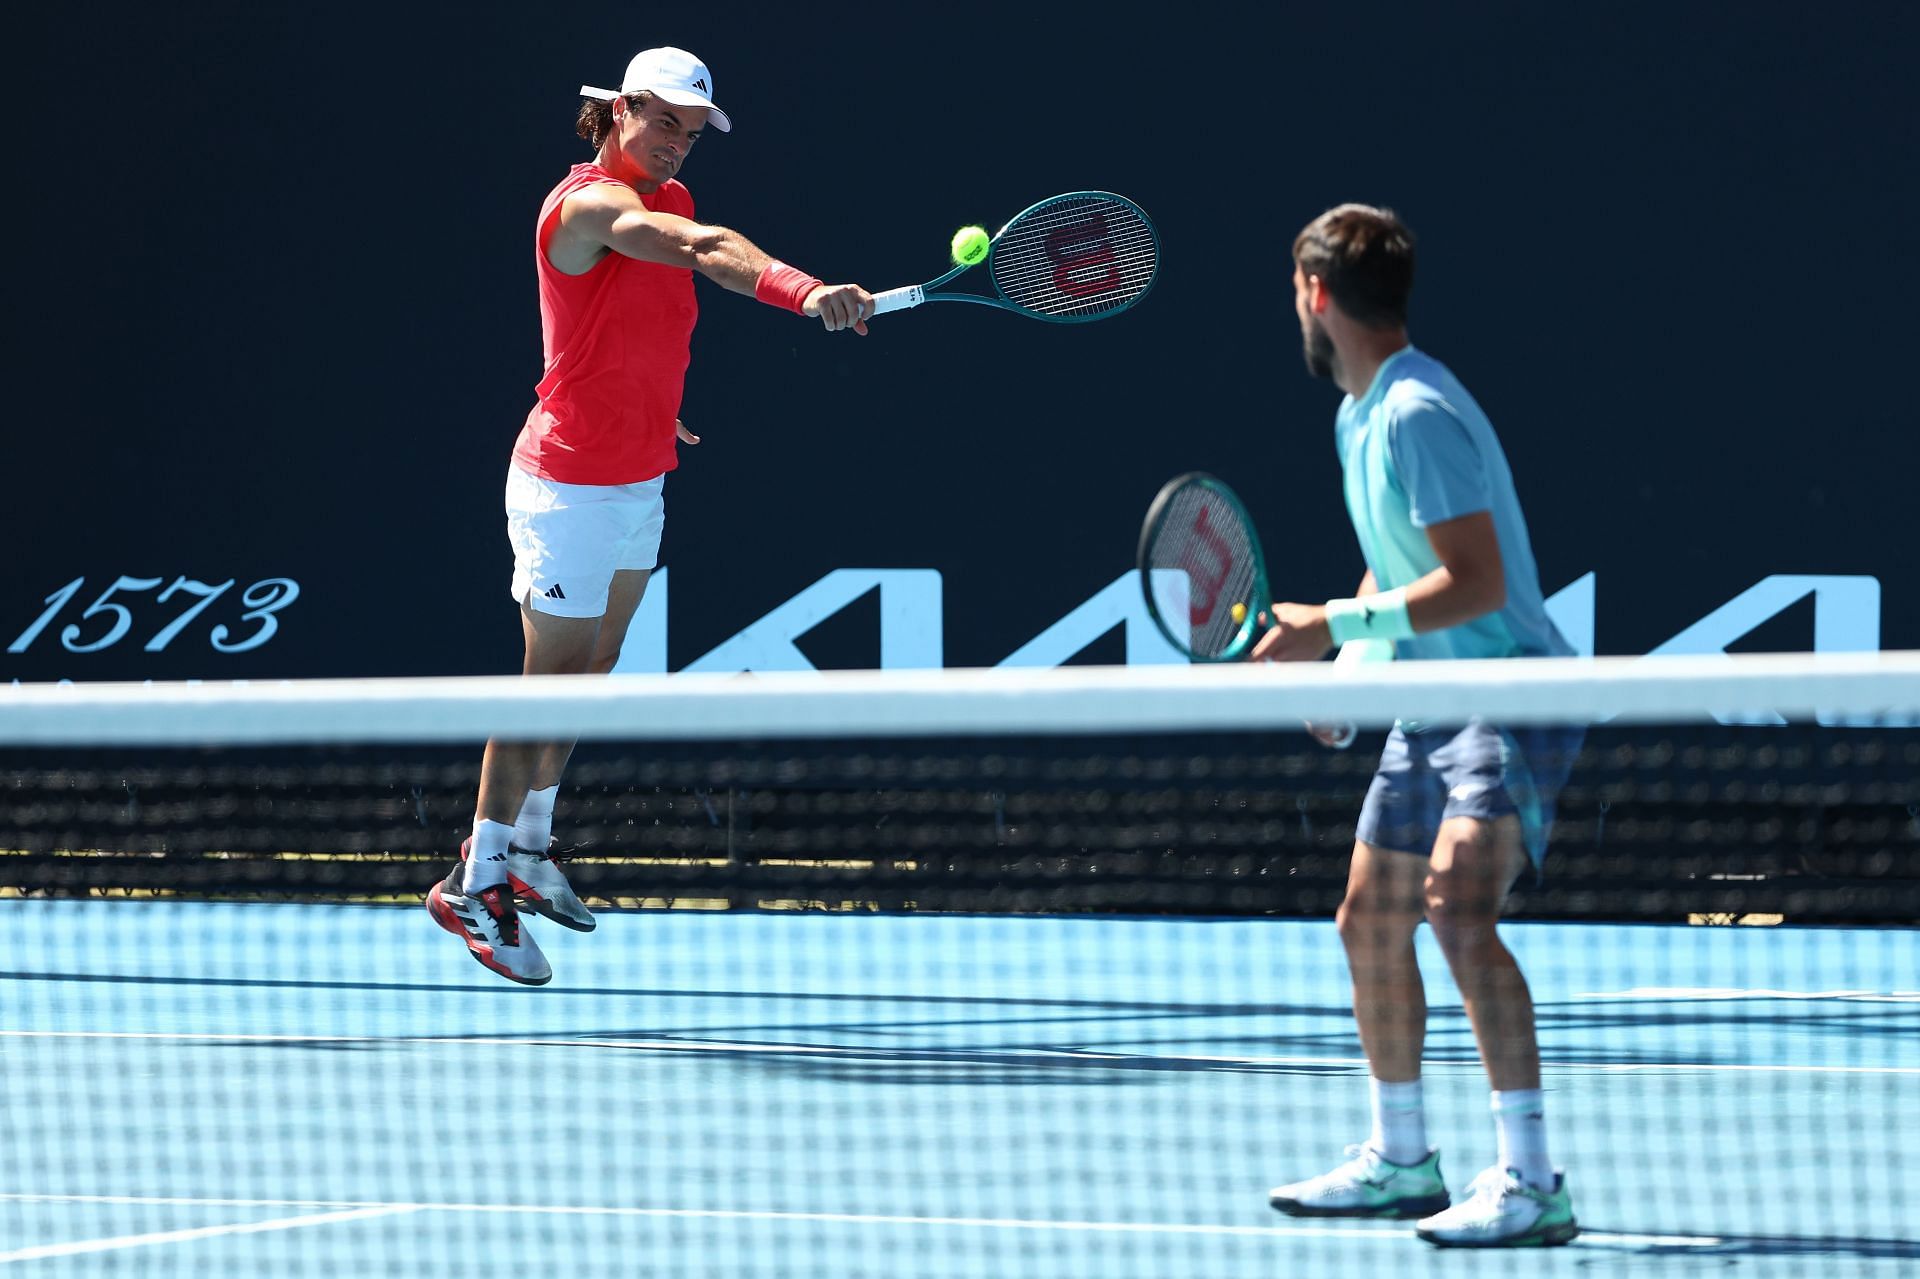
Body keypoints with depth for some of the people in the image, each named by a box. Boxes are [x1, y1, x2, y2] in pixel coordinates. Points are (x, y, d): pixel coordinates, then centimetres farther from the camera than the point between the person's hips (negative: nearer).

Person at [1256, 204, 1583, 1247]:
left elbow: (1475, 582, -24)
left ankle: (1531, 1183, -27)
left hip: (1511, 698, -11)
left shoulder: (1417, 412, -18)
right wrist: (1347, 669, 9)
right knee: (1369, 925, 16)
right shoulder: (1358, 418, 13)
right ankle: (1399, 1160, 31)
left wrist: (1333, 627, -24)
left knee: (1457, 909, -26)